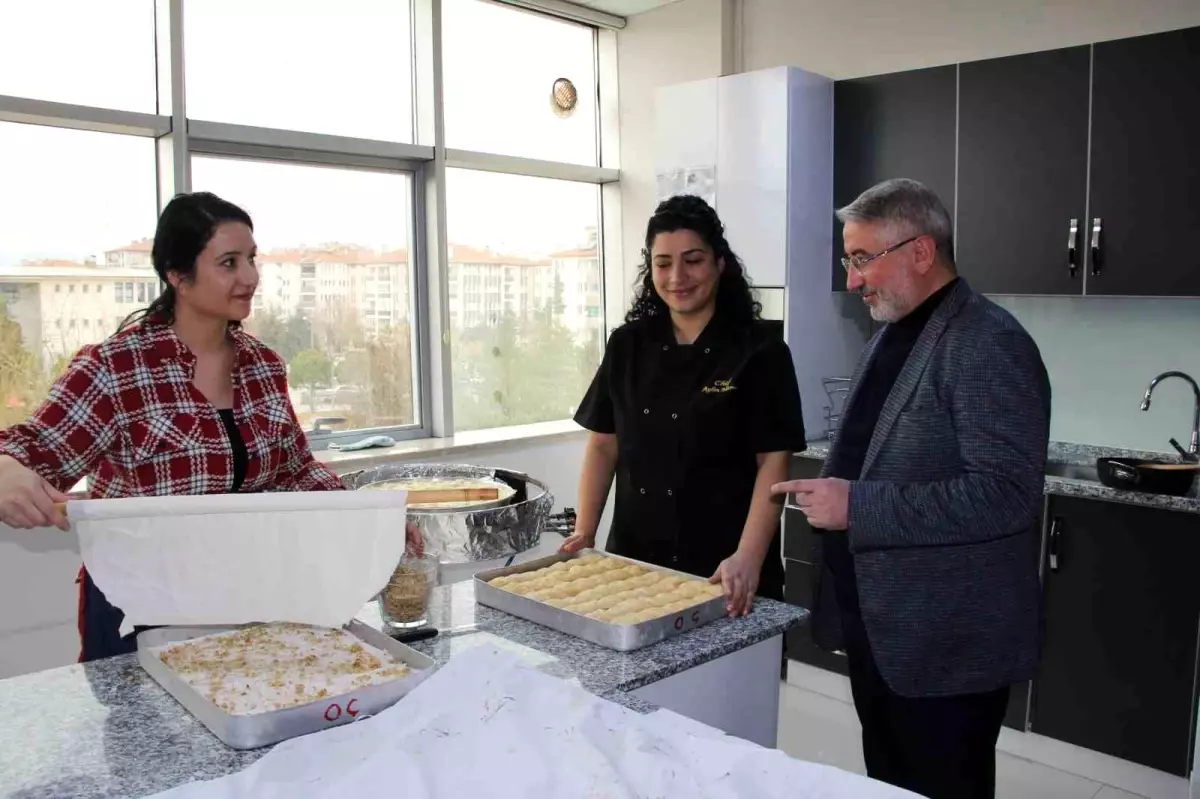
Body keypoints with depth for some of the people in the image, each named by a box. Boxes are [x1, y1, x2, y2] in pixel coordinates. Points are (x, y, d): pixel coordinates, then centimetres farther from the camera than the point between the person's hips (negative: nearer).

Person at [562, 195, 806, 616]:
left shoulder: (760, 351, -8)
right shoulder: (627, 346, 3)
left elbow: (773, 461, -11)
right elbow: (604, 445, 7)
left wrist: (748, 559, -22)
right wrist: (584, 531, -2)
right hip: (634, 558, 4)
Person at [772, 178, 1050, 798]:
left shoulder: (988, 344, -18)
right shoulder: (892, 334, 11)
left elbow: (1006, 493, -27)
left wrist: (858, 508, -27)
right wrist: (831, 495, 8)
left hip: (946, 646, -8)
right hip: (877, 627, 9)